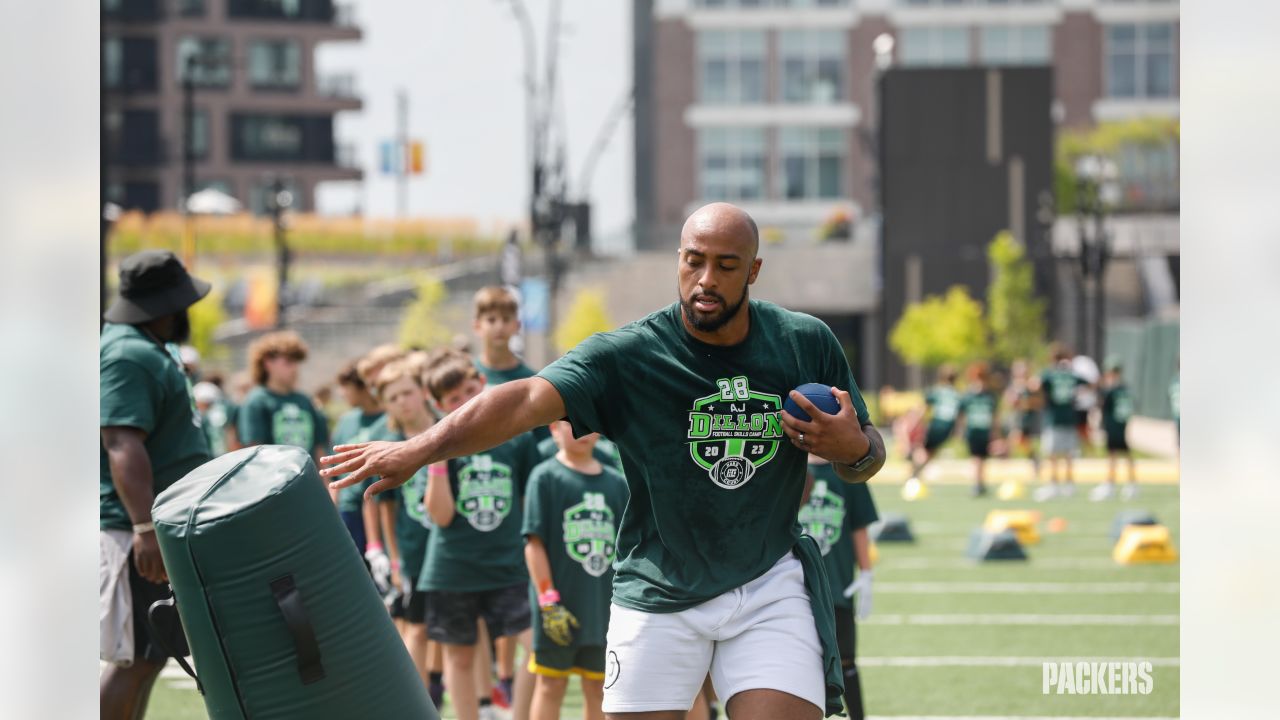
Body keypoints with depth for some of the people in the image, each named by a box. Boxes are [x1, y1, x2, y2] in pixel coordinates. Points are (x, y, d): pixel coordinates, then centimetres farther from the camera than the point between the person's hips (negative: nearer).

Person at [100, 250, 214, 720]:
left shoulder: (151, 351, 18)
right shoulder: (128, 357, -17)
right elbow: (123, 446, -27)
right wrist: (146, 528, -34)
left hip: (166, 526, 11)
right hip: (134, 526, -11)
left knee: (146, 657, 13)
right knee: (136, 659, -12)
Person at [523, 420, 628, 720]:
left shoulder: (616, 482, 8)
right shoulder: (546, 477, -5)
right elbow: (534, 542, -8)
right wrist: (548, 601, -14)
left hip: (605, 604, 4)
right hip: (560, 607, -4)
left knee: (598, 687, 8)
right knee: (551, 684, 2)